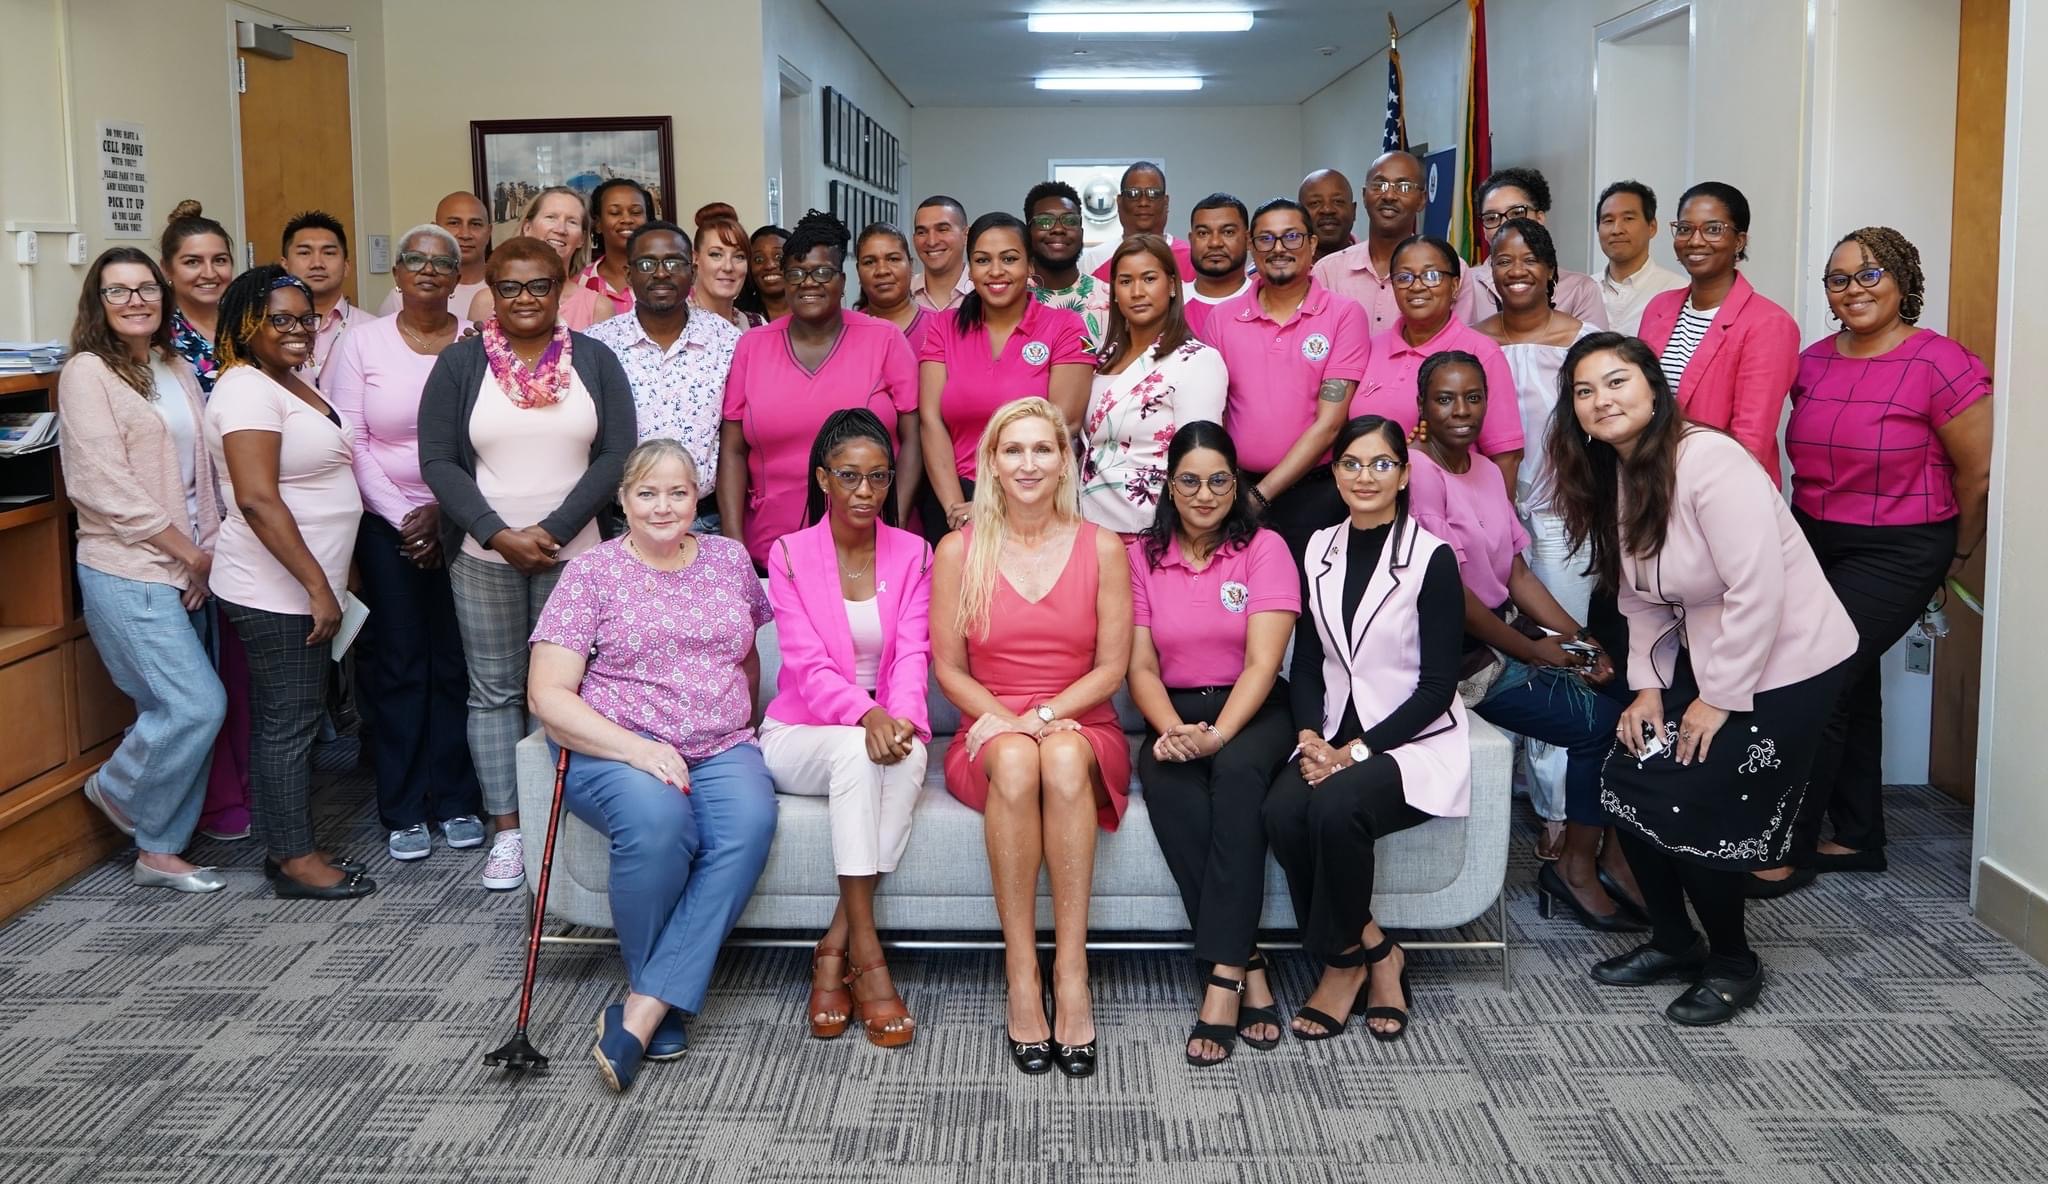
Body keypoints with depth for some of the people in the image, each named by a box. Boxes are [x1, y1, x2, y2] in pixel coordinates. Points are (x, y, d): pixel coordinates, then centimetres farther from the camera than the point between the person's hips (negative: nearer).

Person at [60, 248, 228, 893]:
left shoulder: (178, 372, 14)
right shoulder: (88, 373, -7)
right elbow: (107, 487, -14)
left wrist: (209, 550, -2)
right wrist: (191, 553, -11)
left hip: (188, 570, 7)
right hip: (129, 572, -7)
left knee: (172, 712, 8)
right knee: (198, 704, -12)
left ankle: (159, 850, 18)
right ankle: (118, 790, 15)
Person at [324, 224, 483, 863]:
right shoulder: (364, 342, 2)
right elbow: (352, 442, -2)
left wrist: (444, 511, -10)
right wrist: (403, 516, -9)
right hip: (387, 522, 0)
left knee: (457, 663, 3)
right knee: (399, 665, 3)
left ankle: (457, 800, 15)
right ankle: (404, 810, 12)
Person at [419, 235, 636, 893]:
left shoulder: (594, 362, 4)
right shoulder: (459, 364, 3)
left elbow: (615, 455, -3)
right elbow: (439, 461, -2)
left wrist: (553, 530, -12)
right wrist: (499, 534, -13)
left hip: (574, 553, 0)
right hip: (483, 555, 1)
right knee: (494, 689, 4)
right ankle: (506, 831, 11)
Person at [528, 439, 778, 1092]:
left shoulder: (730, 559, 14)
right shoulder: (592, 572, 2)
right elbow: (548, 695, -5)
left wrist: (737, 721, 10)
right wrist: (636, 748, -18)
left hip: (720, 749, 3)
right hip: (613, 747, -3)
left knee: (750, 822, -31)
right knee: (657, 820, -37)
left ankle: (643, 1010, -29)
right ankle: (666, 1002, -12)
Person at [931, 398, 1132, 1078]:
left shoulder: (1101, 548, 4)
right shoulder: (959, 550, 5)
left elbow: (1111, 668, 1)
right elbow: (949, 668, 5)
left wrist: (1045, 716, -14)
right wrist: (1006, 720, -12)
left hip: (1082, 732, 0)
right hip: (990, 736, 0)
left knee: (1063, 757, -36)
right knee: (1017, 762, -36)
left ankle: (1071, 974, -35)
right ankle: (1021, 976, -33)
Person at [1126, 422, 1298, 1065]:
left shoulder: (1264, 549, 0)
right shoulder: (1141, 555, 8)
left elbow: (1262, 662, -10)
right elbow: (1141, 664, 2)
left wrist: (1217, 734, -26)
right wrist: (1173, 730, -18)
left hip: (1252, 711, -2)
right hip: (1173, 714, 2)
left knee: (1237, 770, -36)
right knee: (1165, 777, -32)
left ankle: (1221, 977, -37)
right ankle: (1248, 966, -31)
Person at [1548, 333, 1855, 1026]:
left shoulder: (1707, 461, -24)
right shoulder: (1612, 477, 3)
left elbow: (1758, 592, -26)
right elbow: (1641, 601, 9)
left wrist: (1718, 700, -20)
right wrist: (1648, 685, -1)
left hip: (1786, 664, -8)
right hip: (1703, 658, 8)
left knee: (1694, 810, -8)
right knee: (1627, 783, 2)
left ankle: (1733, 963, 16)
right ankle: (1673, 941, 23)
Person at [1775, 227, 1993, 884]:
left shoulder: (1941, 364, -14)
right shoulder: (1813, 361, 4)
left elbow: (1978, 471, -7)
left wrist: (1957, 555, 4)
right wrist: (1809, 529, 16)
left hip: (1896, 554, -6)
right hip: (1815, 545, 6)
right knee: (1850, 688, 15)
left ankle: (1786, 848, -2)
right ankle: (1858, 838, 27)